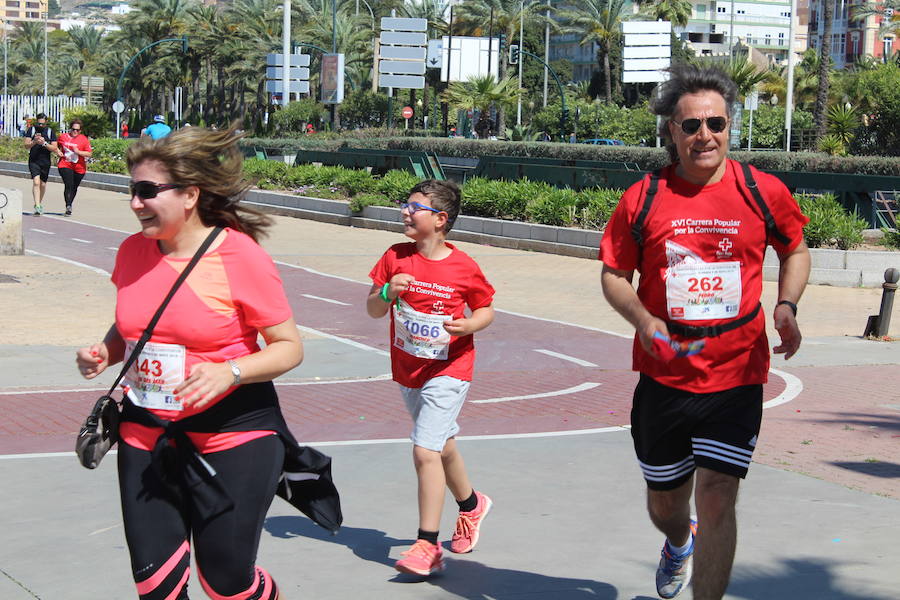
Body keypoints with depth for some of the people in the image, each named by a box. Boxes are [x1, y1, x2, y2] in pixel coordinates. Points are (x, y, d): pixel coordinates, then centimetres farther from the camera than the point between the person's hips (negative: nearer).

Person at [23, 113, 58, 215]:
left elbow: (54, 148, -3)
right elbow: (26, 145, -2)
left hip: (45, 161, 2)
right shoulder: (31, 130, 1)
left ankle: (40, 203, 34)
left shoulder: (50, 132, 0)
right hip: (33, 161, -1)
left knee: (43, 184, 11)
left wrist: (44, 143, -18)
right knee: (36, 182, -17)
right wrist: (34, 142, -21)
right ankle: (37, 207, -21)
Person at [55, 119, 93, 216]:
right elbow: (57, 146, 23)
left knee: (74, 187, 15)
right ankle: (68, 207, -25)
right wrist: (58, 151, 2)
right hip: (65, 165, -1)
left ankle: (69, 205, 36)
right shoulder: (63, 137, 4)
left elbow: (89, 153, -5)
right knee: (68, 185, -18)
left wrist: (78, 152, -18)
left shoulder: (84, 139, -2)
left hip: (79, 168, 1)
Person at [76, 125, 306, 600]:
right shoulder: (133, 251, 3)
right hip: (146, 434, 5)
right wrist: (104, 354, -2)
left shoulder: (241, 256, -14)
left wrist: (229, 372, -26)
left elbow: (290, 346, -10)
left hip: (231, 436, -5)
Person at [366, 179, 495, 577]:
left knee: (425, 451, -16)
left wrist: (470, 325, -19)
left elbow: (486, 309, 2)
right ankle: (471, 505, 48)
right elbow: (373, 310, 0)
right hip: (408, 370, 5)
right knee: (443, 446, 22)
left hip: (448, 370, -5)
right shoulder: (396, 257, -3)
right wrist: (387, 292, -21)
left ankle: (427, 546, -10)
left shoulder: (463, 267, -12)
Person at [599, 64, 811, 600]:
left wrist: (786, 305, -5)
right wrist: (643, 320, -14)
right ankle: (679, 543, 55)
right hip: (664, 375, 2)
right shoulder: (643, 198, -4)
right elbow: (614, 274, 5)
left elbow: (796, 251, 14)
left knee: (716, 498, -12)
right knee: (665, 501, 18)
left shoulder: (763, 191, -3)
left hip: (736, 377, -2)